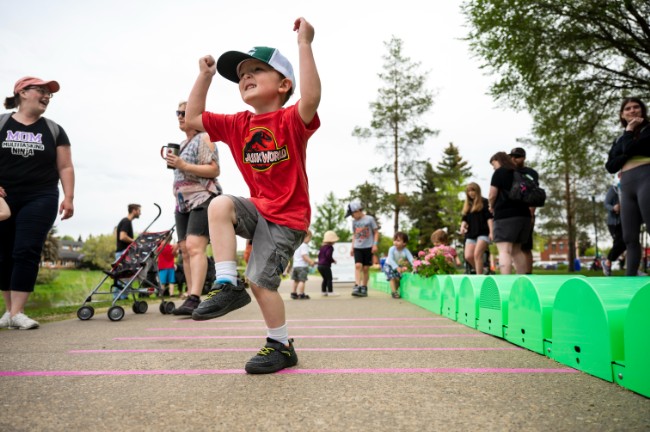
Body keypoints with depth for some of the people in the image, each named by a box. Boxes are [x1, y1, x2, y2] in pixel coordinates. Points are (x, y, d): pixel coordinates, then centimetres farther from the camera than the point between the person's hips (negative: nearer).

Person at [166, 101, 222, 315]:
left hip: (202, 199, -9)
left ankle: (194, 299, -28)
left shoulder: (204, 138, -3)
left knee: (194, 246, -21)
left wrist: (183, 165, -19)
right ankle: (191, 298, 7)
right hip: (183, 202, 9)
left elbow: (215, 170, -14)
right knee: (185, 249, 3)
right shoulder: (182, 143, 22)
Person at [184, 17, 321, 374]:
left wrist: (304, 44, -35)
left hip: (288, 217, -5)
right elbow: (193, 119, 11)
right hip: (258, 208, 5)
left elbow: (311, 97, -37)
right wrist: (205, 76, 8)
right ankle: (227, 285, -17)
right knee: (220, 205, -25)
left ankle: (281, 345, 17)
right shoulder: (237, 125, 4)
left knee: (261, 280, -6)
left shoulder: (291, 120, -14)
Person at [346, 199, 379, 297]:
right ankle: (357, 287, -19)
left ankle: (364, 288, 11)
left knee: (366, 268, 1)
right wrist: (352, 247, 14)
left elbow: (376, 232, 0)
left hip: (368, 247, -3)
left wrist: (375, 244, -8)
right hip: (357, 247, 3)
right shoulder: (354, 222, 11)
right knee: (358, 266, -13)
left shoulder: (369, 219, -3)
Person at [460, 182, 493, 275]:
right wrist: (462, 225, -4)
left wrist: (491, 232, -12)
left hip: (483, 232, -5)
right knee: (468, 256, -9)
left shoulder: (484, 202, 3)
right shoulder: (467, 205, 19)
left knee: (477, 254, -20)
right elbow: (464, 219, 19)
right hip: (470, 234, 6)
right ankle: (481, 272, 11)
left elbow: (489, 218, -3)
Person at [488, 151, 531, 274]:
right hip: (523, 214, 8)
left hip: (505, 215, -7)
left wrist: (491, 206, 13)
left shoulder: (499, 173, 0)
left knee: (504, 251, -11)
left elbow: (492, 195, -6)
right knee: (516, 250, 15)